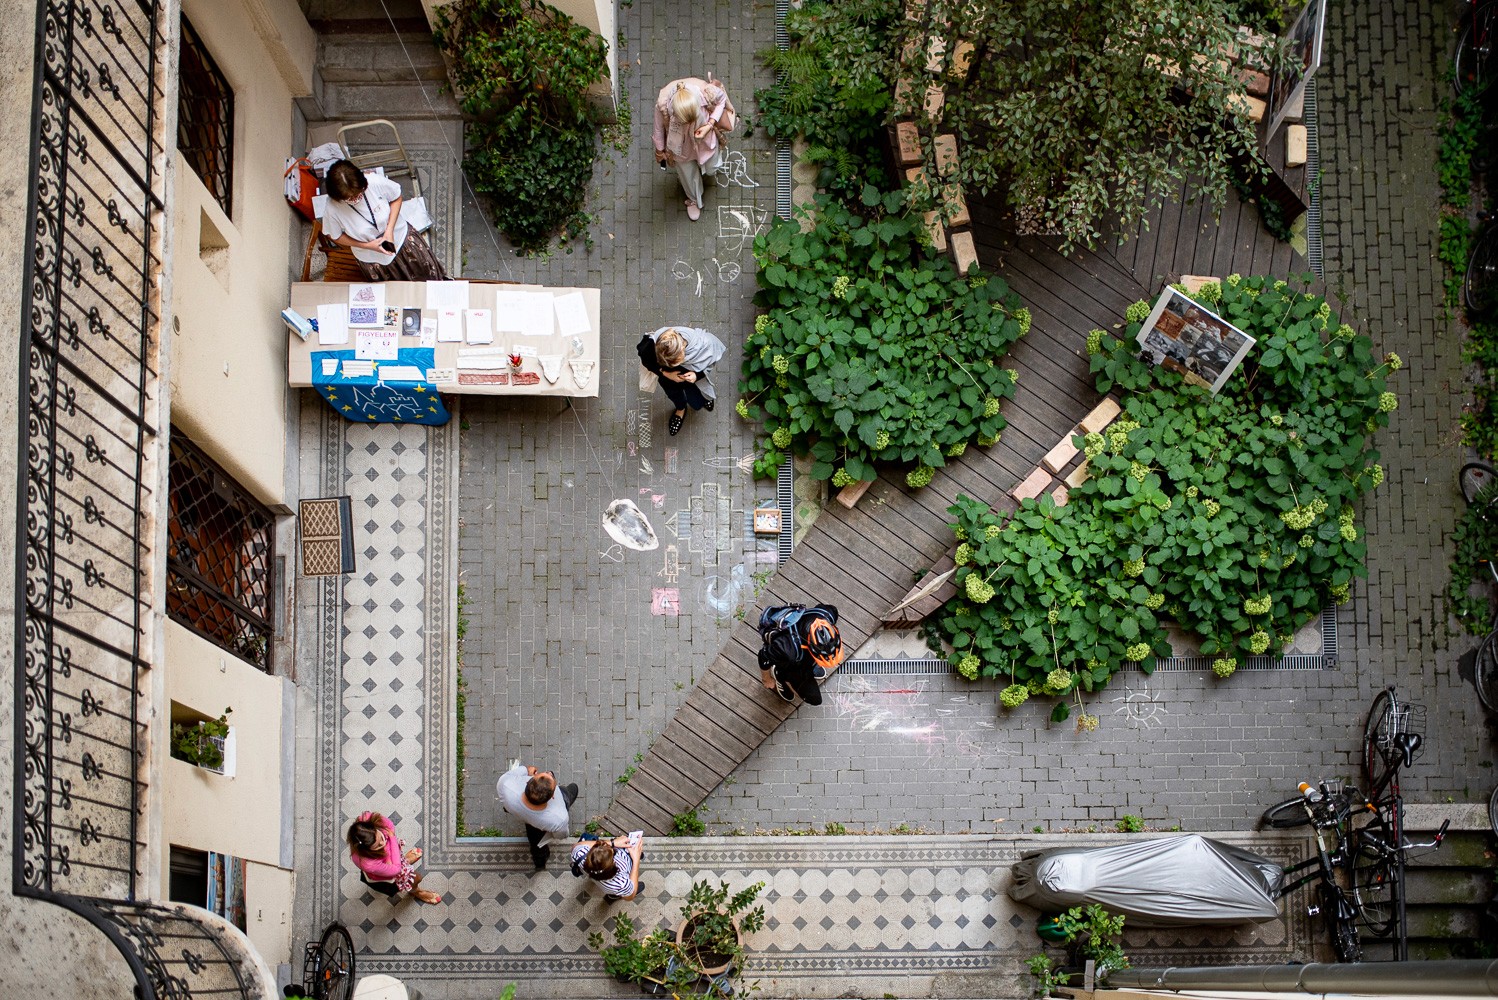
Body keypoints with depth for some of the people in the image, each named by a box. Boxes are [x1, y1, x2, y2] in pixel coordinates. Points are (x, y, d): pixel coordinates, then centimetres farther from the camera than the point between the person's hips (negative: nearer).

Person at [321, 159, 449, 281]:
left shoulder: (375, 182, -32)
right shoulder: (332, 210, -33)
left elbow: (396, 198, -11)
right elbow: (335, 236, -14)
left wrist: (389, 230, -22)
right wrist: (367, 245, -23)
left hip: (400, 237, 1)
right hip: (372, 259, -1)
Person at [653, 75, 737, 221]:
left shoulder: (707, 91, -41)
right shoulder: (663, 104, -41)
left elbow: (722, 98, -14)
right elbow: (659, 127, -17)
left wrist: (710, 125, -26)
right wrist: (660, 150, 1)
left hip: (704, 132, 1)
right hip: (680, 141, -1)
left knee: (711, 168, 24)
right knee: (687, 171, 23)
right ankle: (694, 200, 55)